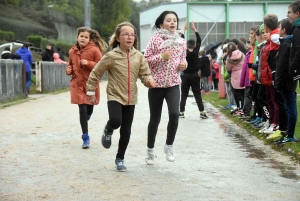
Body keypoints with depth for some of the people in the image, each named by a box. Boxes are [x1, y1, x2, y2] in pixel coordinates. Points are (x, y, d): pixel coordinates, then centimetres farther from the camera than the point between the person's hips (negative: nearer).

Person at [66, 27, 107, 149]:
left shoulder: (94, 50, -7)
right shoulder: (72, 51, 5)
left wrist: (88, 63, -20)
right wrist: (69, 70, 0)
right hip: (77, 84, 1)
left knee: (89, 109, 12)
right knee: (82, 109, -7)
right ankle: (85, 137, -2)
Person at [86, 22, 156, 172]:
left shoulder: (138, 56, -1)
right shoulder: (111, 56, -10)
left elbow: (145, 74, 2)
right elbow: (95, 74, -2)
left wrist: (149, 81, -21)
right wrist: (91, 92, 1)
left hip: (131, 99, 4)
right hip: (114, 96, -3)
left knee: (126, 131, 7)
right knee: (115, 121, -28)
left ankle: (120, 159, 25)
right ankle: (108, 131, 9)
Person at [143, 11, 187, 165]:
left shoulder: (181, 41, 6)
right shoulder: (155, 39, -5)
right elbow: (145, 60, -5)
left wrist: (183, 64, -3)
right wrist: (161, 57, -18)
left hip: (173, 84, 2)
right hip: (156, 84, -2)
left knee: (174, 114, -20)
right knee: (155, 118, 6)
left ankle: (169, 145, 2)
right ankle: (150, 150, 25)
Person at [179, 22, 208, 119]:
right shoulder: (196, 52, -7)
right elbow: (199, 41, 3)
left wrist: (183, 30, 5)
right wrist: (194, 29, 7)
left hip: (185, 75, 0)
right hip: (195, 75, 0)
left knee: (184, 94, 5)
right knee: (197, 94, 2)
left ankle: (181, 112, 3)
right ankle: (202, 112, -3)